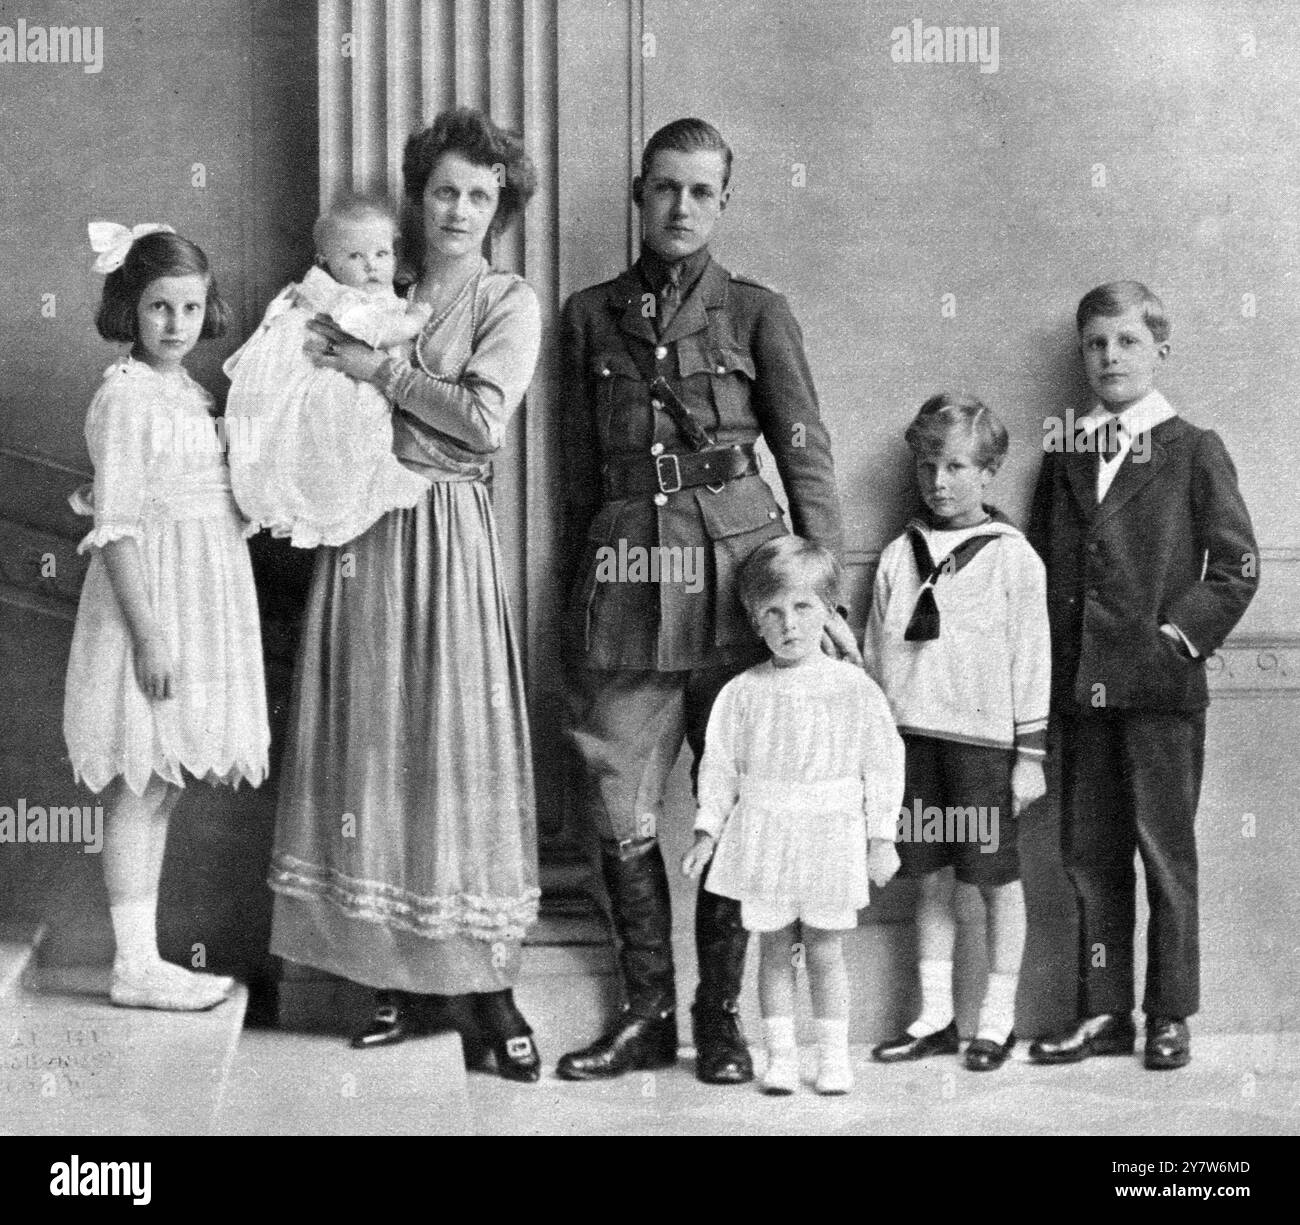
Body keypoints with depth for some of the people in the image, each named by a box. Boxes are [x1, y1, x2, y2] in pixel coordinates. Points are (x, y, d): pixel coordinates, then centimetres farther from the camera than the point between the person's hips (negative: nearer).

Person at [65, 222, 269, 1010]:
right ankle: (134, 967, 6)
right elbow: (115, 527, -17)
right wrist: (147, 631, -21)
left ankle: (145, 958, 19)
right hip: (151, 598, -8)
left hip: (203, 604, 8)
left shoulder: (194, 394, 12)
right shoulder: (126, 395, -12)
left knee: (162, 789, 11)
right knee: (142, 790, -2)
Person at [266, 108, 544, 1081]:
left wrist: (380, 370, -10)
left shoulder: (510, 303, 2)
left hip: (445, 534, -4)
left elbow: (484, 418, -13)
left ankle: (489, 983, 1)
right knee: (373, 739, 3)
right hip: (361, 531, 4)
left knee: (457, 737, -5)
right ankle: (406, 975, 12)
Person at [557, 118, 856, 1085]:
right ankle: (648, 1014, 13)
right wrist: (577, 597, 13)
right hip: (625, 572, 2)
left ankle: (721, 1014, 14)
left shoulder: (756, 312, 7)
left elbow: (805, 454, 3)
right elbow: (579, 471, 16)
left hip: (734, 570, -2)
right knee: (620, 812, 0)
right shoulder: (589, 316, 14)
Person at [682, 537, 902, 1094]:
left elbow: (883, 765, 0)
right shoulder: (742, 693, 0)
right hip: (762, 834, 2)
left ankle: (834, 1055, 18)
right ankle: (780, 1054, 19)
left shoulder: (856, 689, -3)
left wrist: (881, 837, -1)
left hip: (831, 837, -1)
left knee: (824, 952, 4)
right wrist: (708, 830, 4)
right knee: (774, 949, 9)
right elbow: (720, 764, 7)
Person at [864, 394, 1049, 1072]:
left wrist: (1031, 754, -5)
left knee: (997, 880, 5)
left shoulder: (1012, 557, -3)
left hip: (983, 738, -4)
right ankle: (934, 1017, 20)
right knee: (932, 880, 11)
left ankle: (997, 1019, 17)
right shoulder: (898, 557, 8)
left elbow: (1031, 661, -3)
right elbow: (874, 656, 13)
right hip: (912, 735, 4)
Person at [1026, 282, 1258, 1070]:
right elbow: (1041, 561, 16)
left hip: (1161, 684, -4)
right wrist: (1052, 658, 5)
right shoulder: (1064, 457, 14)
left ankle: (1171, 1016, 12)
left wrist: (1183, 633, -10)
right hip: (1081, 683, 4)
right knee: (1090, 855, 8)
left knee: (1166, 853, 2)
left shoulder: (1194, 451, 2)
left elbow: (1238, 562, -2)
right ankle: (1104, 1013, 17)